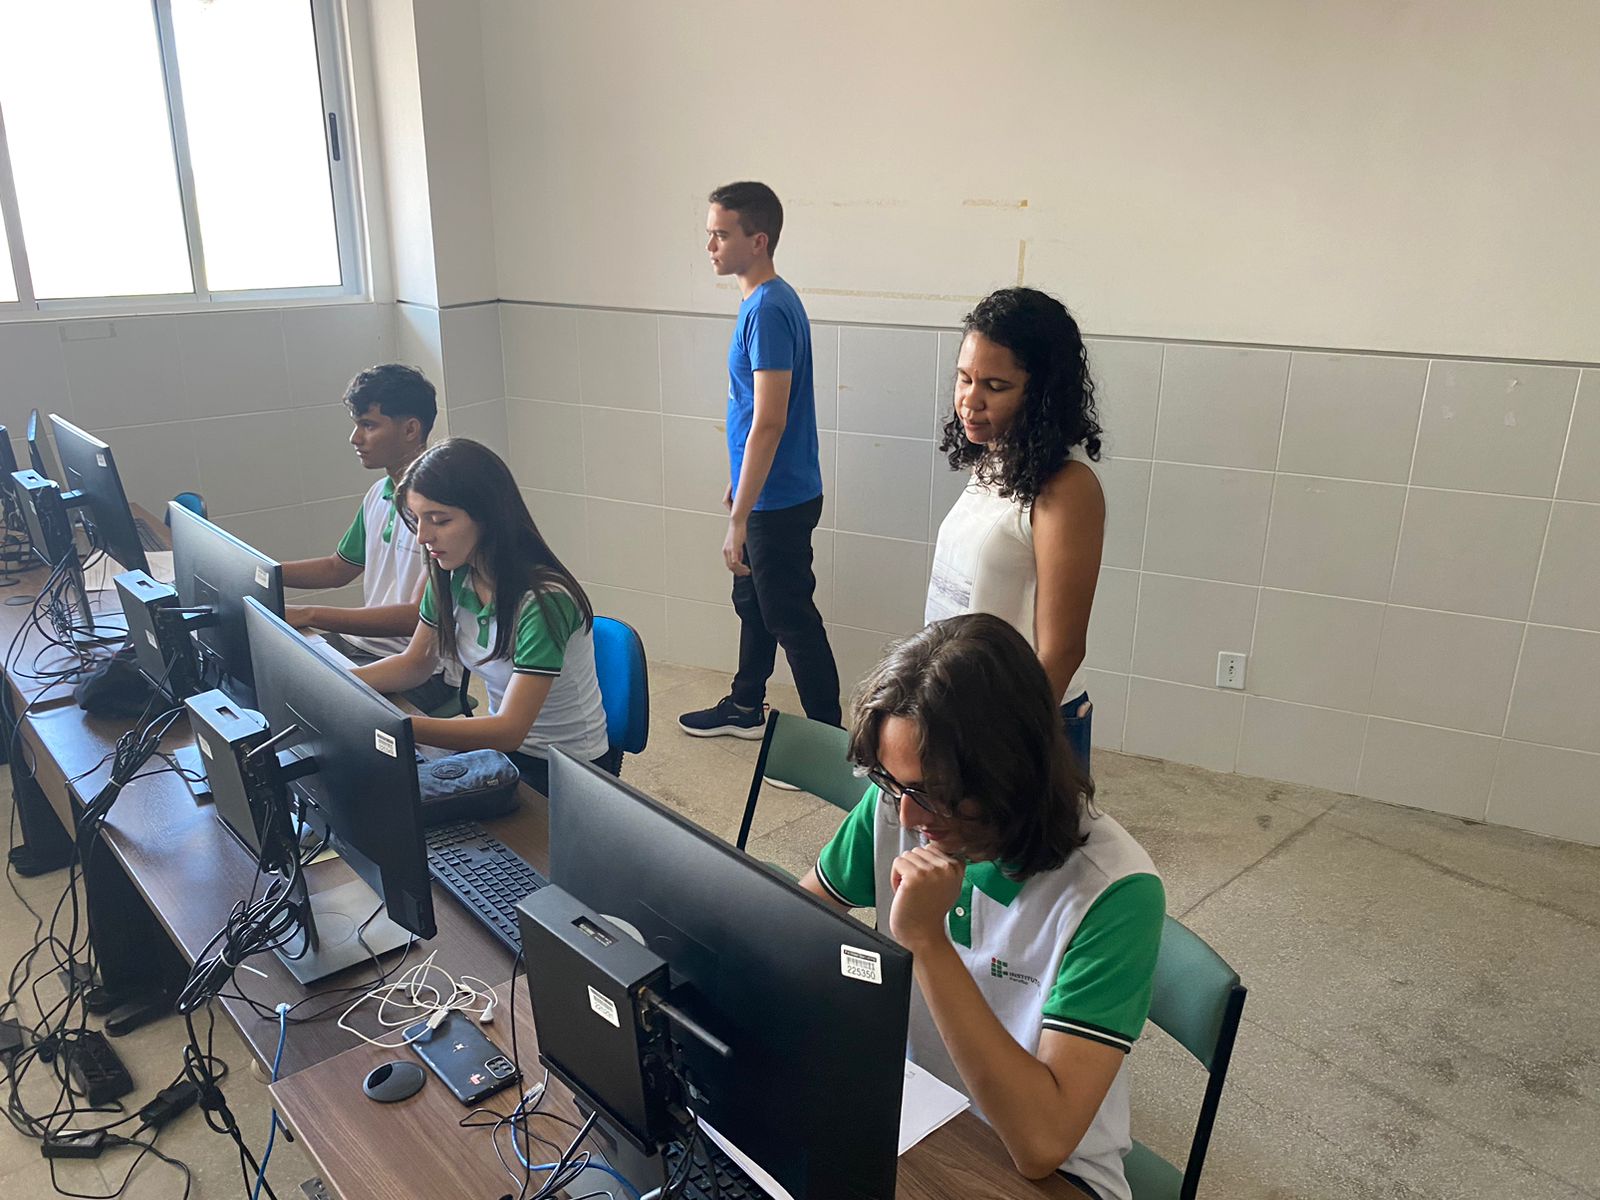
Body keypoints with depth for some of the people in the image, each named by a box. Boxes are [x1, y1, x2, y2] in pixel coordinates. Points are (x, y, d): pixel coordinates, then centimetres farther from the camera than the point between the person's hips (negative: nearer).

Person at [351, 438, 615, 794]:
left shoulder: (544, 601, -28)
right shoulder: (452, 578, -6)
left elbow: (508, 731, -32)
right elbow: (415, 662, 9)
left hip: (567, 771, -6)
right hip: (501, 743, 7)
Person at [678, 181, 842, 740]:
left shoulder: (768, 309, -22)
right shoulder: (763, 301, 9)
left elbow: (769, 421, -27)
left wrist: (740, 518, -25)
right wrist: (738, 485, 23)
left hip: (779, 500, -10)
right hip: (767, 493, 10)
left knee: (792, 620, 2)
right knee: (753, 601, 22)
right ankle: (745, 707, 40)